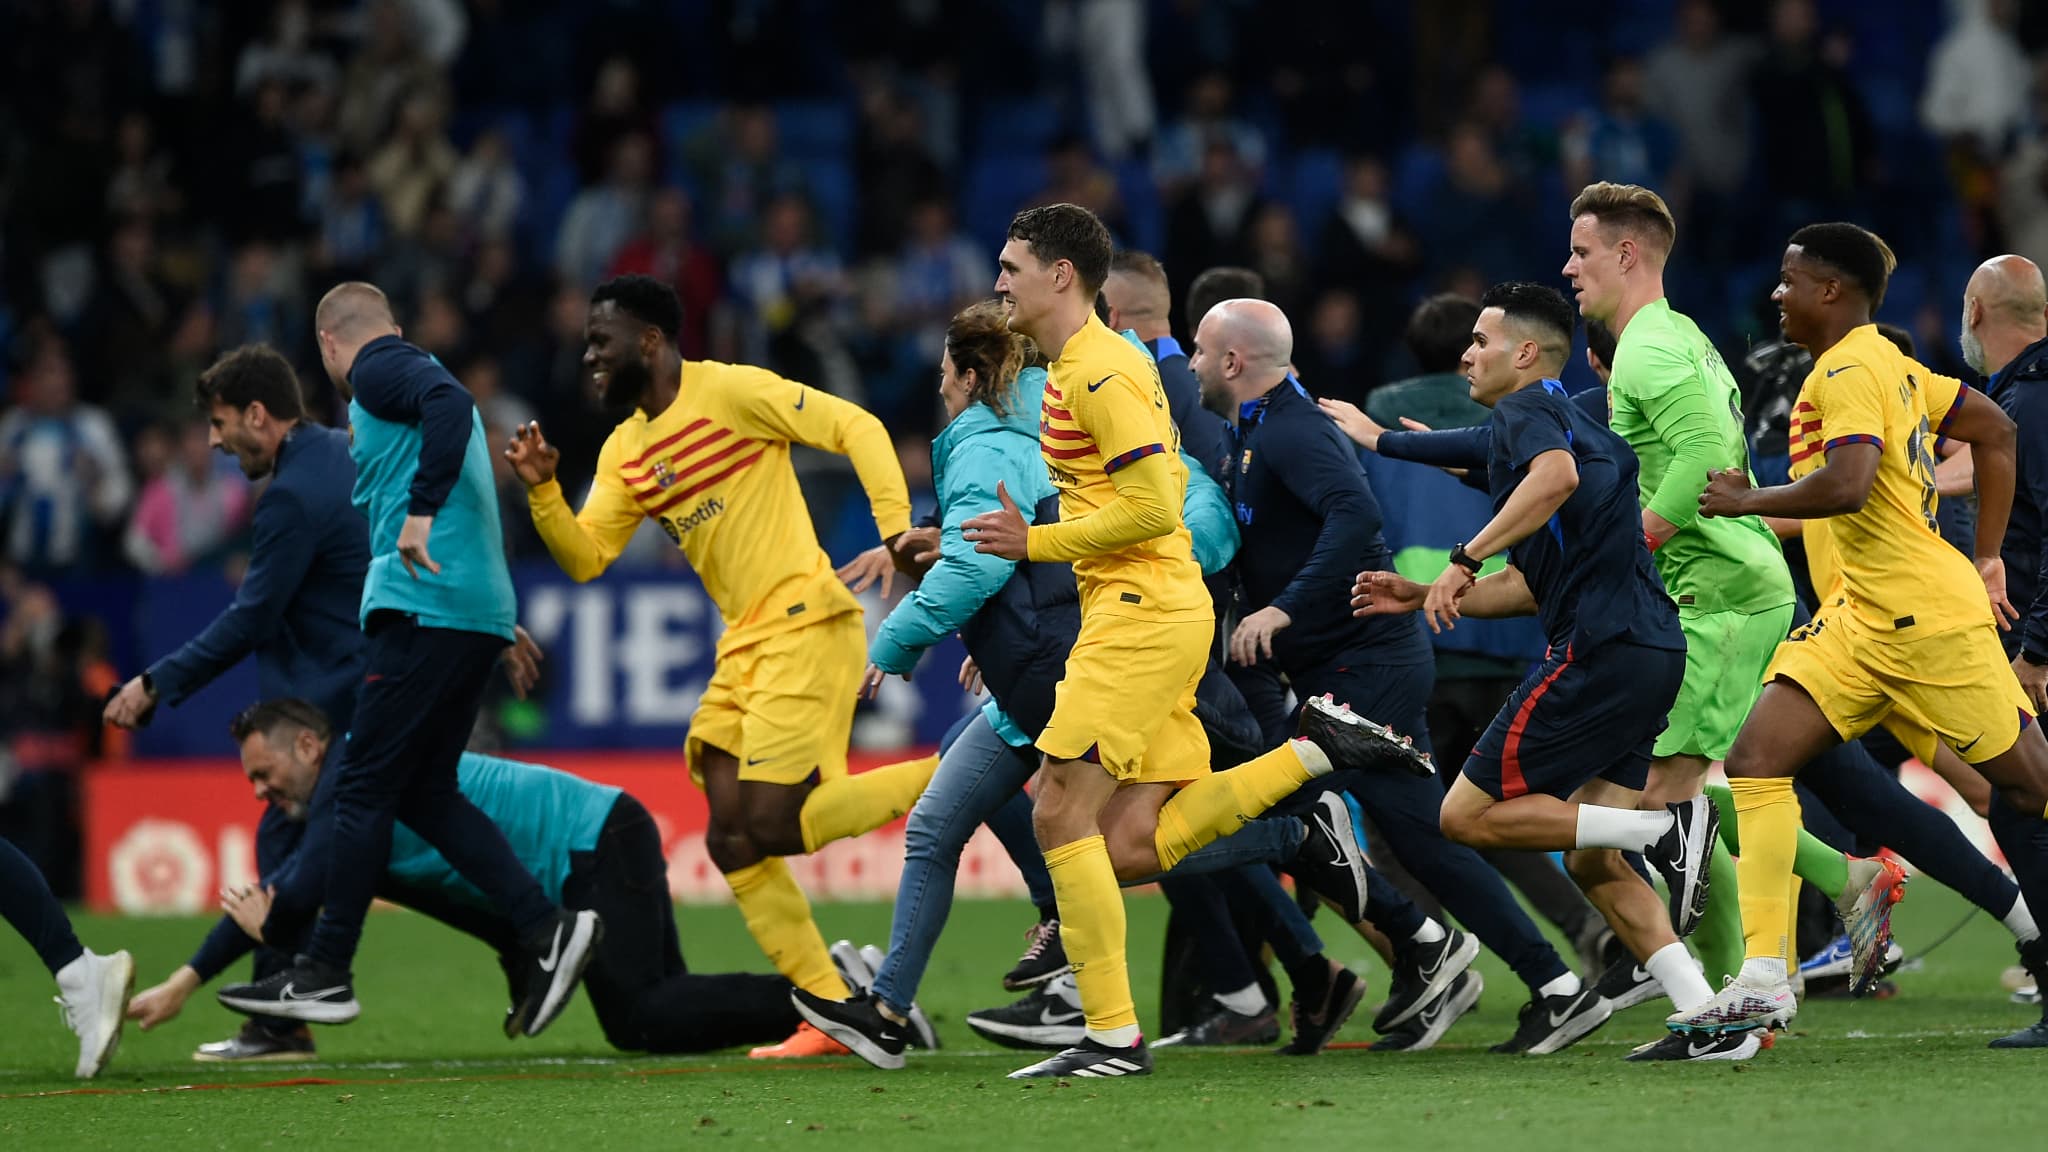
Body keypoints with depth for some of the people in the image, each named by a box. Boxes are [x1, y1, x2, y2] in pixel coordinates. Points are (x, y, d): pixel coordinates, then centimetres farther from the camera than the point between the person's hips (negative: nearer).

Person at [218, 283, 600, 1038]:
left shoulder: (380, 371, -2)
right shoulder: (410, 375, 26)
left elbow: (449, 405, -22)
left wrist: (422, 511, -26)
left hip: (426, 607, -9)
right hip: (481, 610, 9)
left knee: (363, 787, -5)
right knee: (424, 792, 10)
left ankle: (325, 974, -4)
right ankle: (546, 929, 1)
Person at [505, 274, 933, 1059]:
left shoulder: (731, 392, -8)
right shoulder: (625, 450, 16)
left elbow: (857, 429, -10)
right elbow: (584, 558, 12)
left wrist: (896, 530, -21)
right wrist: (541, 491, -5)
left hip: (806, 626, -9)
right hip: (745, 643, 9)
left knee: (769, 827, -17)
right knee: (732, 842, 1)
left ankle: (947, 781, -1)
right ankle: (833, 1013, 6)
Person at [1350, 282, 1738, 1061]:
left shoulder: (1529, 407, -2)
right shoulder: (1564, 422, 28)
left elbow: (1556, 475, -27)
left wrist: (1465, 560, -23)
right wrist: (1425, 597, 26)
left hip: (1601, 648, -10)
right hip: (1650, 652, 10)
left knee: (1468, 816, -4)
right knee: (1590, 861, 9)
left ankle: (1664, 828, -12)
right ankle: (1711, 1018, -2)